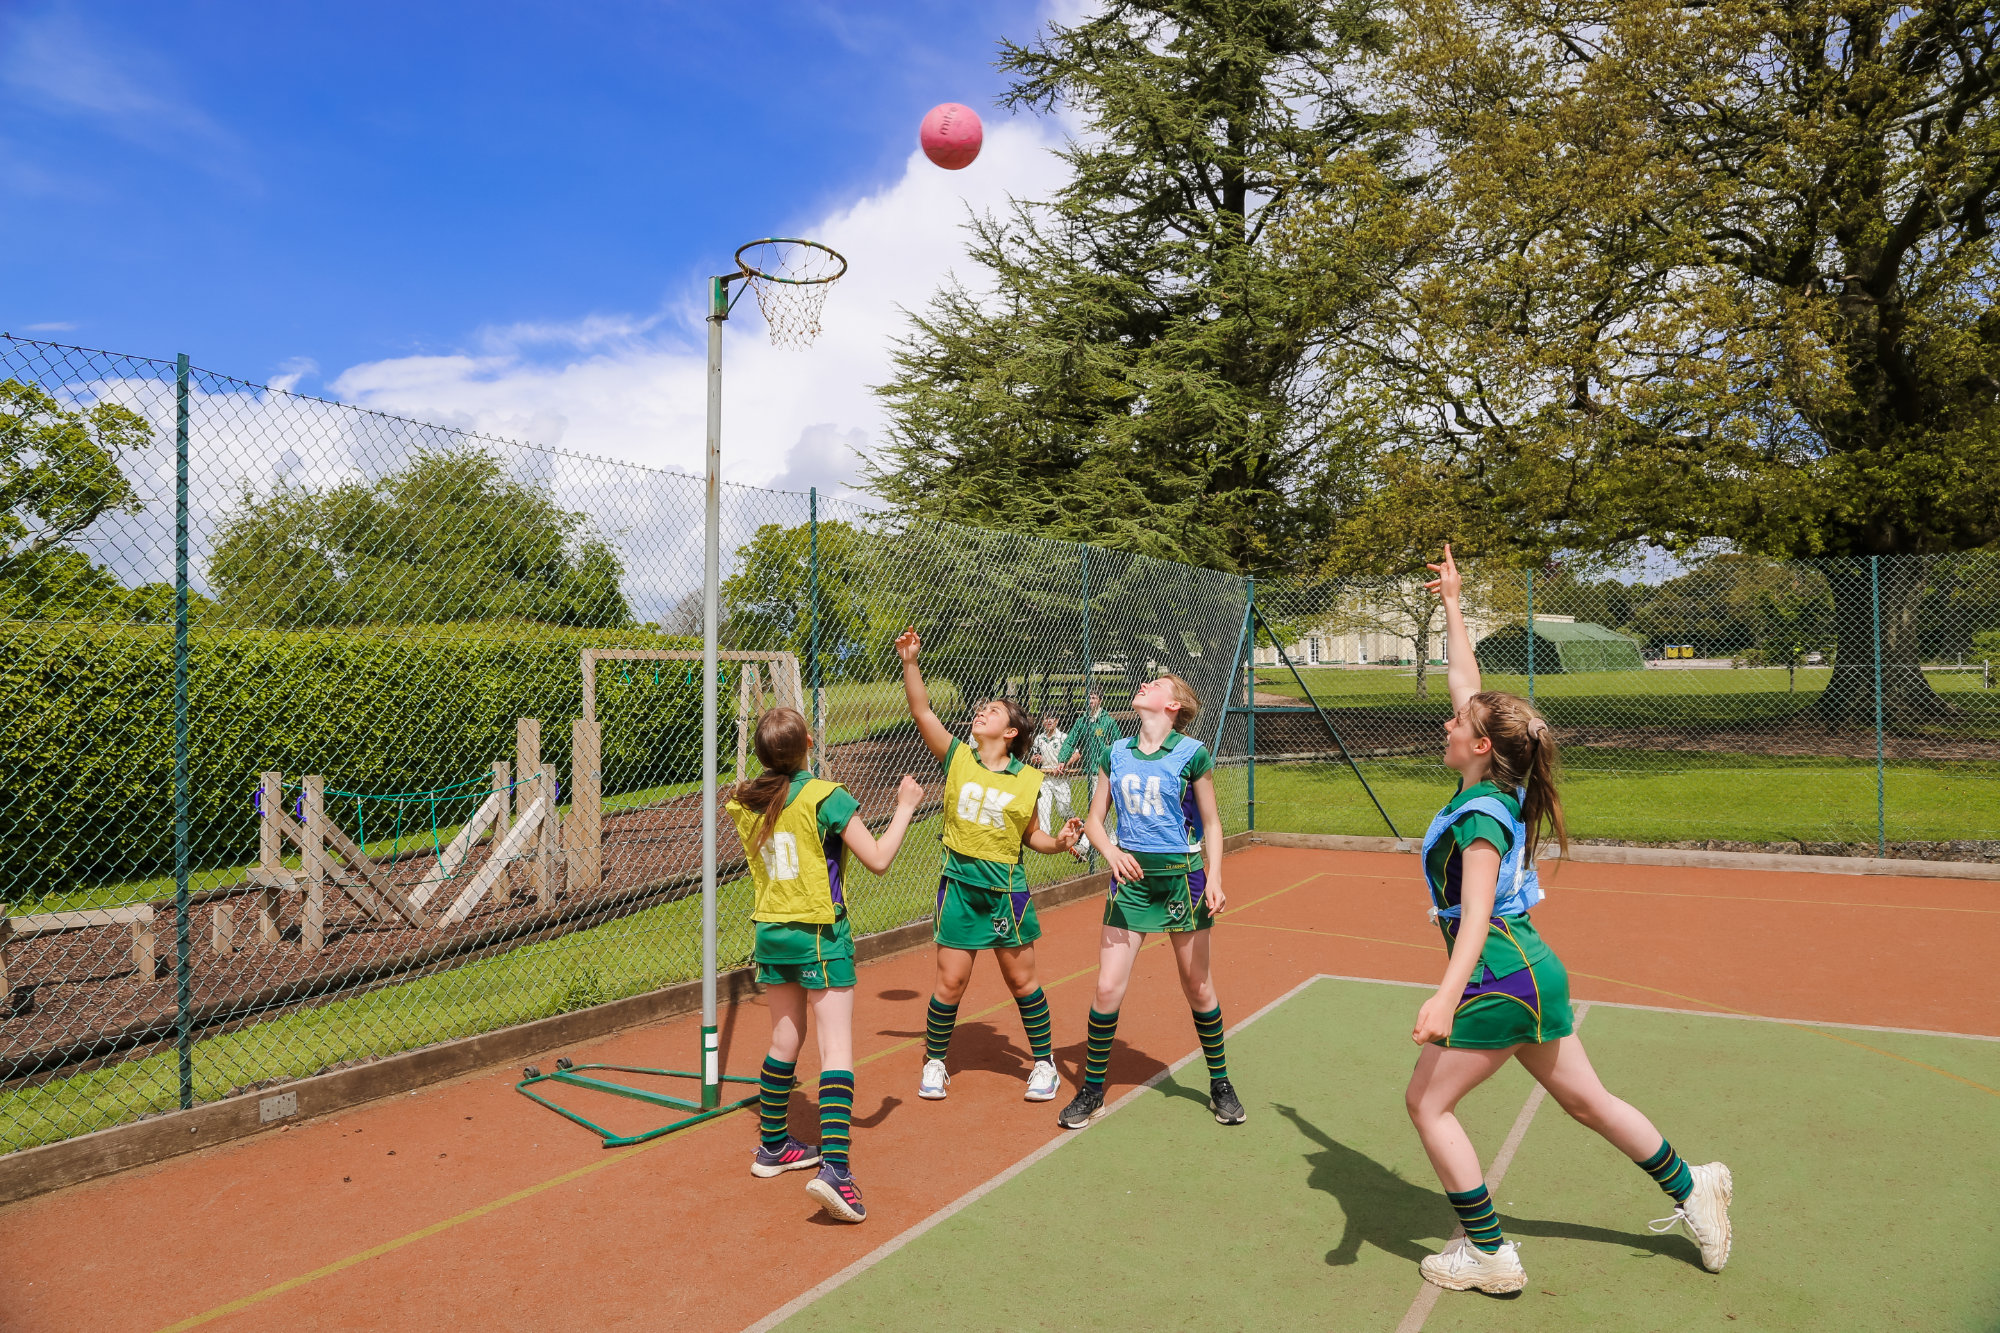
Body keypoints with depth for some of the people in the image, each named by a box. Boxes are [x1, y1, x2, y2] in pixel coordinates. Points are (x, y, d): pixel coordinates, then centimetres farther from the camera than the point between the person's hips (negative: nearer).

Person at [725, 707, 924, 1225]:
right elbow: (878, 859, -14)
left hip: (769, 931, 6)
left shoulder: (744, 802, 2)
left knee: (785, 1039, 20)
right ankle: (834, 1168, -14)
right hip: (819, 934, -6)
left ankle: (772, 1146, 33)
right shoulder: (826, 797, -15)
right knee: (836, 1048, -6)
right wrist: (905, 808, -2)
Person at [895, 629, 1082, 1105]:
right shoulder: (958, 758, -2)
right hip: (959, 886, 0)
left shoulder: (1029, 780, -2)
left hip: (1006, 888, 0)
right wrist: (910, 662, -19)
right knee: (950, 982, 3)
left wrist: (1059, 842, -10)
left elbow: (1029, 835, 8)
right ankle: (934, 1062, 27)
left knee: (1022, 981, 10)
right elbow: (922, 711, -11)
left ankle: (1044, 1062, 30)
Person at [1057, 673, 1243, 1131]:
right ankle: (1092, 1091, 16)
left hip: (1181, 876, -2)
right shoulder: (1116, 754, 4)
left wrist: (1214, 877, -13)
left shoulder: (1192, 754, -6)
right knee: (1107, 988, -2)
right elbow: (1094, 820, 8)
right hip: (1130, 876, 3)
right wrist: (1112, 851, -12)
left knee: (1197, 986, 9)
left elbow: (1211, 824, -1)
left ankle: (1220, 1084, 30)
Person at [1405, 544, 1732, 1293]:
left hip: (1500, 981, -9)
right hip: (1535, 974, 9)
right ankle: (1692, 1190, 37)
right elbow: (1467, 681, 14)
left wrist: (1446, 996, -38)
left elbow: (1478, 913, -30)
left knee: (1427, 1104, 2)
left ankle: (1490, 1256, 10)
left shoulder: (1481, 815, -19)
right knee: (1586, 1100, 23)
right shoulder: (1493, 788, 4)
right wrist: (1451, 605, 19)